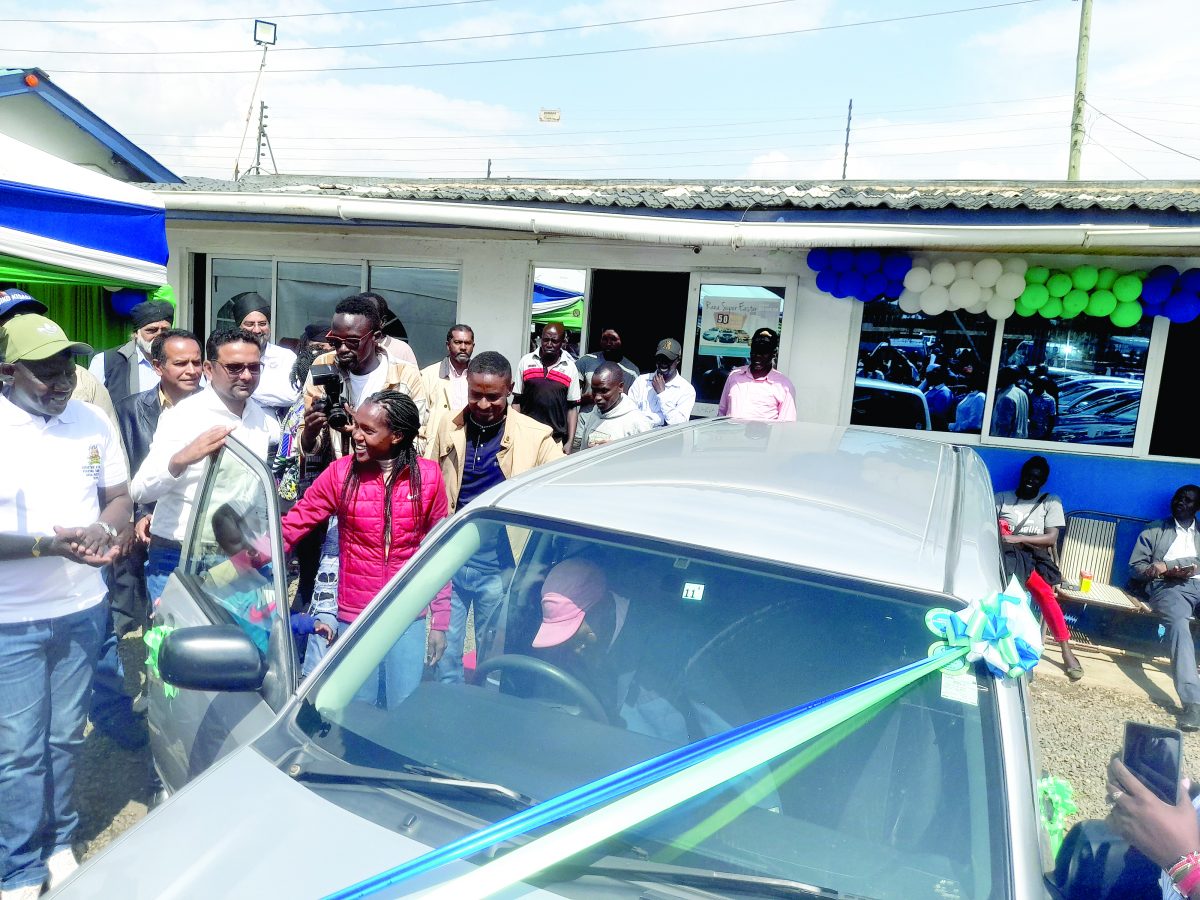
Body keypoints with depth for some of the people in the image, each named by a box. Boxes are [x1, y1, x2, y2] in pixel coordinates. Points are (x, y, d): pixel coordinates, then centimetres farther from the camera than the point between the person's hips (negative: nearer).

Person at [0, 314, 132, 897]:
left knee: (65, 738, 17)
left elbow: (119, 499, 7)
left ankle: (60, 843, 34)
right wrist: (48, 544, -26)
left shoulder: (93, 422, 0)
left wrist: (104, 530, -14)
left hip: (82, 609, 3)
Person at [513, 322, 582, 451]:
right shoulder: (526, 361, 3)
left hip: (556, 440, 0)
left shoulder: (570, 368, 2)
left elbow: (572, 408, 3)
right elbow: (517, 400, 7)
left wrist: (570, 442, -2)